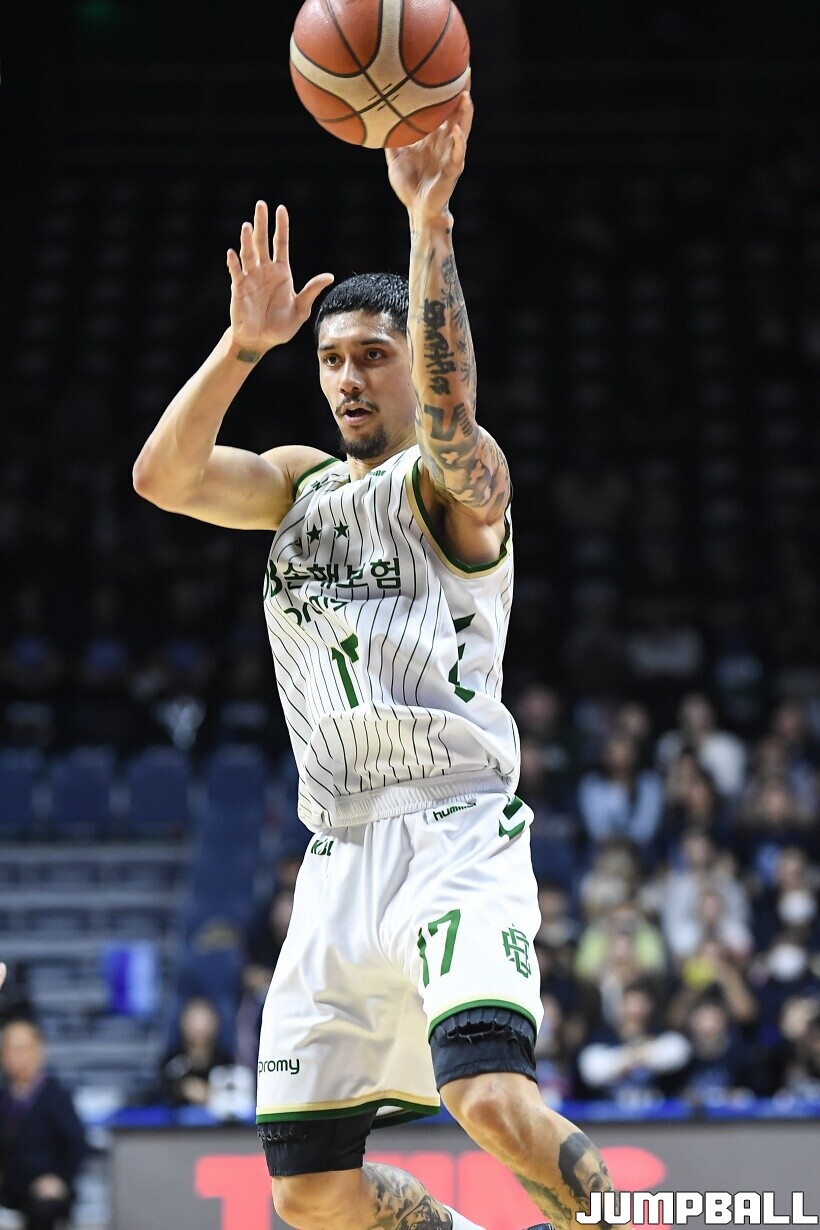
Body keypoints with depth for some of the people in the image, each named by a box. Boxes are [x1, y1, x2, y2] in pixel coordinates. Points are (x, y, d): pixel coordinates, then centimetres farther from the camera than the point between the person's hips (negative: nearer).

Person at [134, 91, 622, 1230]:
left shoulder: (453, 480, 1)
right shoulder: (300, 485, 19)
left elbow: (448, 412, -24)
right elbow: (162, 476, 2)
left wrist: (428, 218, -34)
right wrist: (244, 344, -12)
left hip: (457, 831, -6)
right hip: (341, 853, 6)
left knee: (494, 1102, -30)